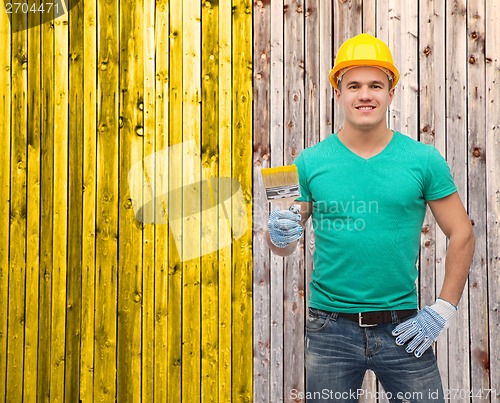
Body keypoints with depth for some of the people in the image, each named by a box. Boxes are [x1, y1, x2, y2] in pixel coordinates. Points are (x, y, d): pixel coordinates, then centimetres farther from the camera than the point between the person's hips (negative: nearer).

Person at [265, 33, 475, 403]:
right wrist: (280, 234, -17)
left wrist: (444, 310, -2)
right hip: (330, 329, 1)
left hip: (403, 329, 0)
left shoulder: (424, 160, -1)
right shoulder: (310, 162, -1)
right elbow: (283, 246, 5)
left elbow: (461, 235, 4)